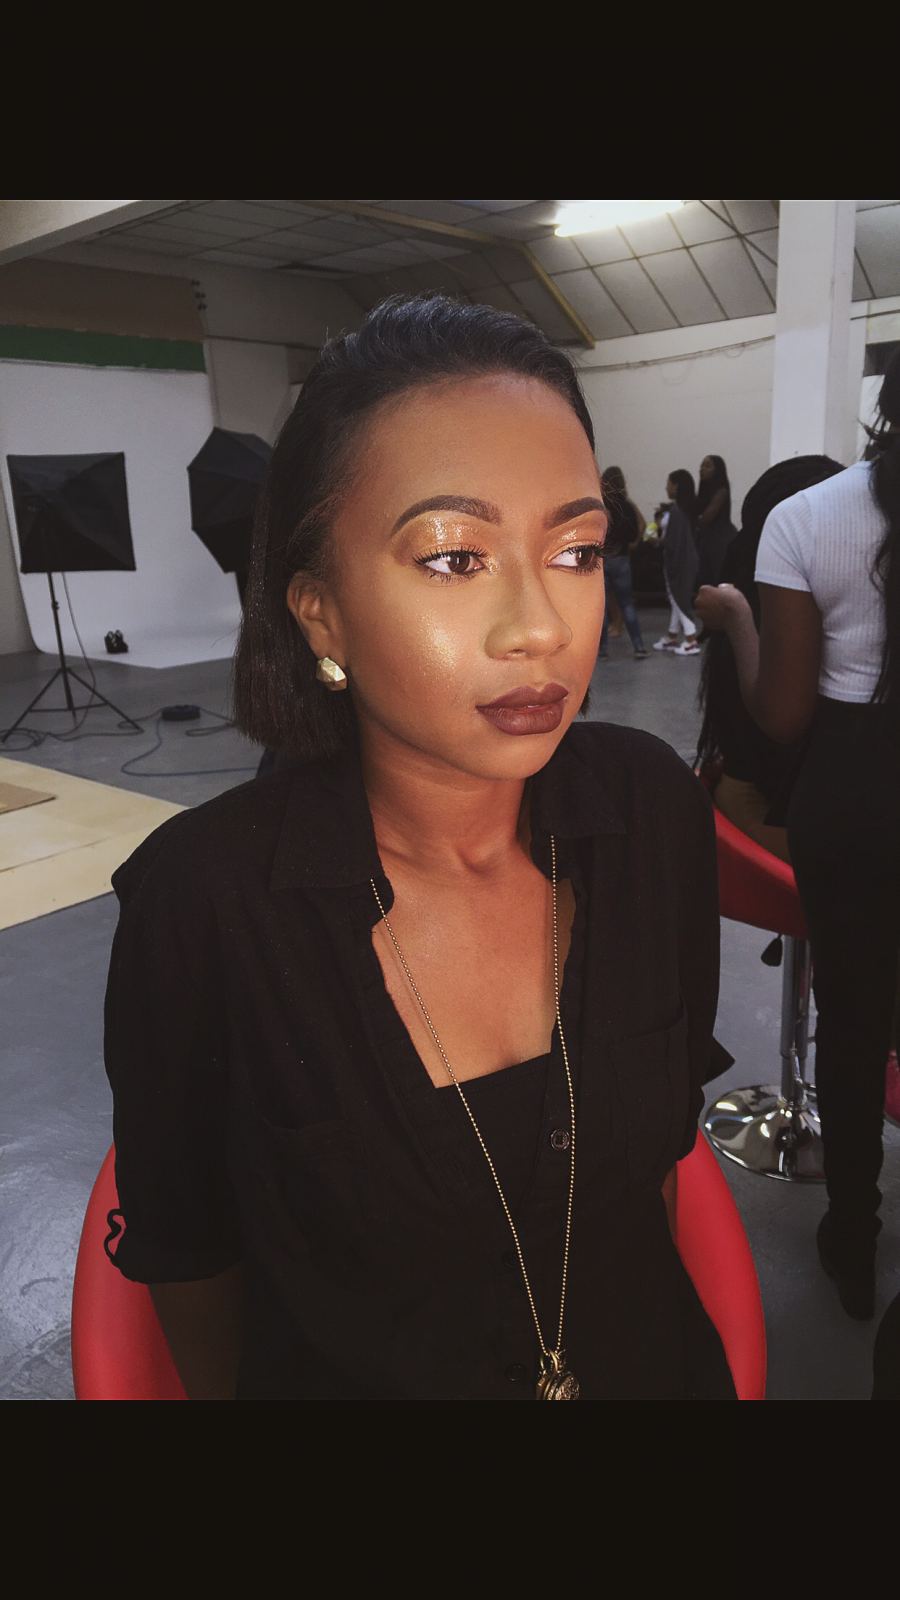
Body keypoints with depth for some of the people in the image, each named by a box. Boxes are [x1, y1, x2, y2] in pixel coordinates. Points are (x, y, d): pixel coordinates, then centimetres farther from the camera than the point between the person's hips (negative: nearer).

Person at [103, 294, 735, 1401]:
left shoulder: (657, 810, -19)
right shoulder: (198, 899, -28)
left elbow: (667, 1124, -3)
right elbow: (185, 1252, -12)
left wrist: (650, 1346, 7)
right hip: (346, 1375, -2)